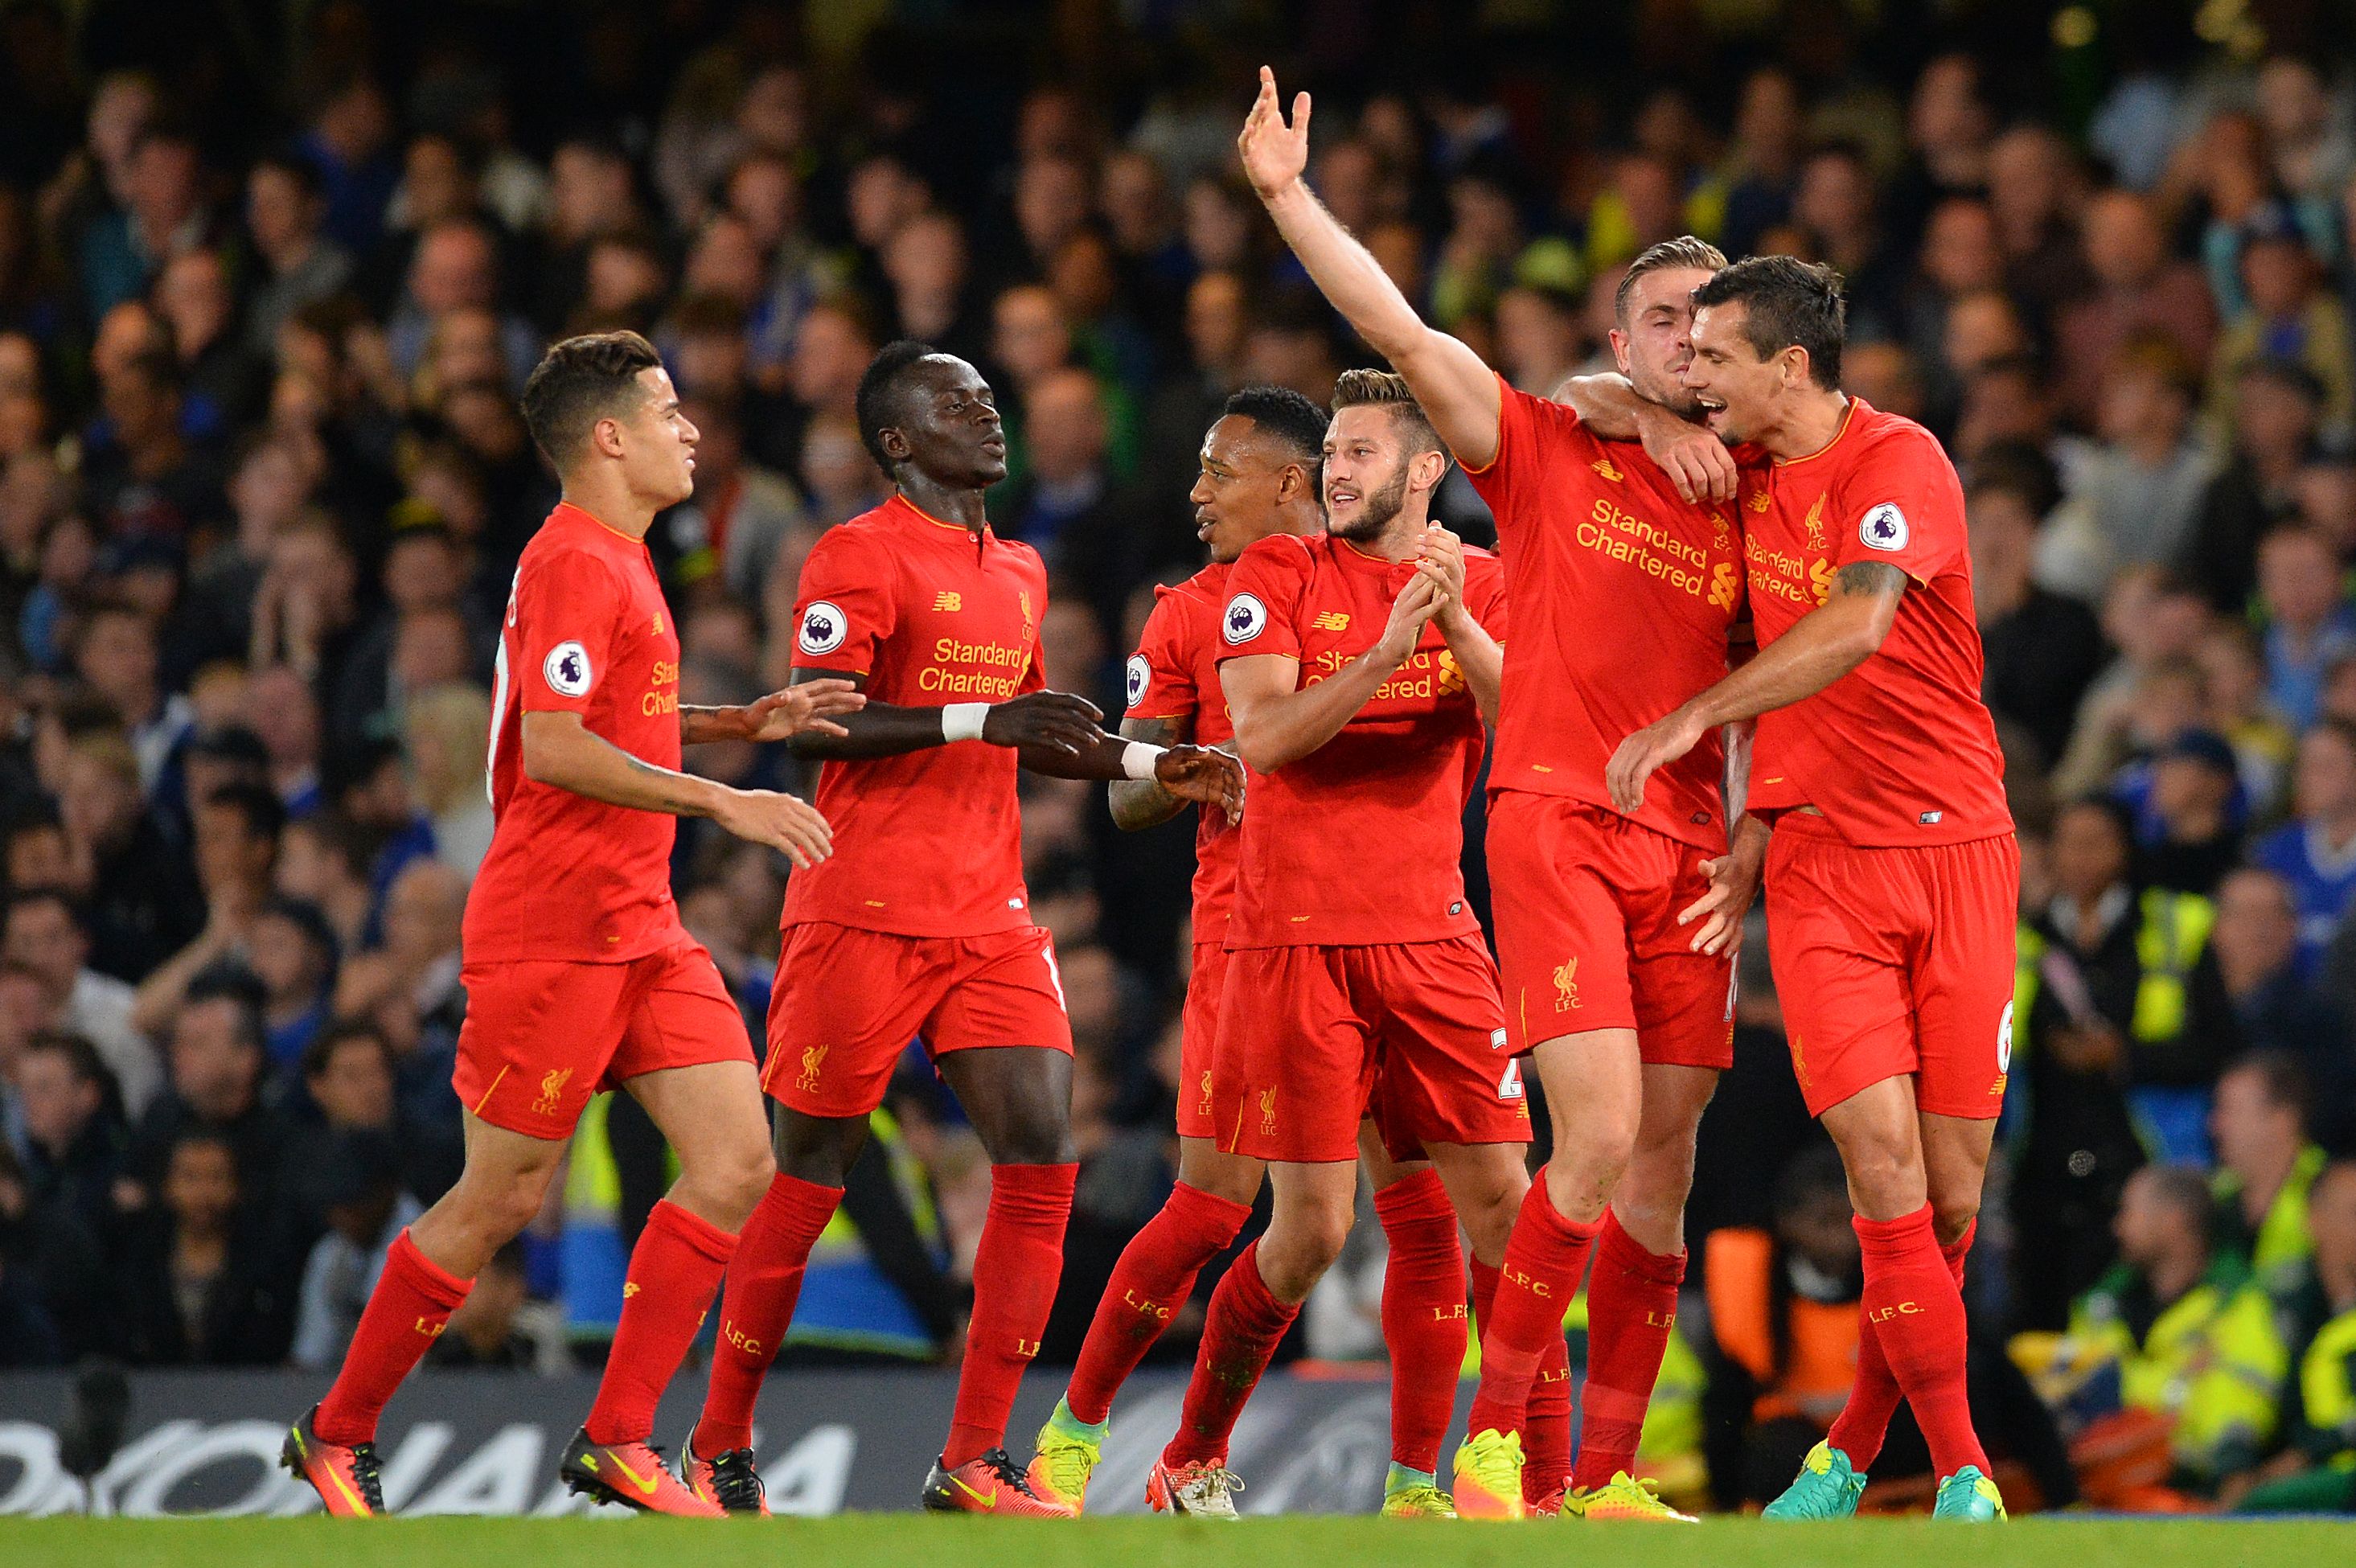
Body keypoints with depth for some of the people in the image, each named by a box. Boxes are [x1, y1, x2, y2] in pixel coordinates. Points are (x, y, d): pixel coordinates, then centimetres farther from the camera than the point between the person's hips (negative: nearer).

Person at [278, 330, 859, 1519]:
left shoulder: (618, 562, 18)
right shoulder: (574, 563, -13)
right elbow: (553, 749, -22)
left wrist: (745, 722, 17)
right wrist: (725, 803, -23)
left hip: (641, 928, 9)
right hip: (553, 923, -9)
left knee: (736, 1163, -3)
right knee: (502, 1200, -2)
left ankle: (617, 1442, 0)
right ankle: (338, 1434, 13)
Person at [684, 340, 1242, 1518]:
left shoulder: (1019, 572, 18)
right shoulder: (859, 557, -7)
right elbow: (816, 725, -17)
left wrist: (1155, 766, 16)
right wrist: (984, 720, -23)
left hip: (991, 920, 7)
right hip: (865, 917, -7)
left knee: (1042, 1163, -6)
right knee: (807, 1175, 1)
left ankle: (974, 1463, -3)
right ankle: (721, 1447, 15)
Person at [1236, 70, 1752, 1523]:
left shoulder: (1746, 508, 14)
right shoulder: (1546, 452, 4)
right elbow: (1403, 335, -6)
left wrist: (1749, 855, 4)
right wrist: (1288, 195, -14)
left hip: (1686, 847, 4)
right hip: (1553, 820, -4)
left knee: (1662, 1173, 3)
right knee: (1601, 1142, -17)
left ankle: (1606, 1473, 10)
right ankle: (1493, 1439, -8)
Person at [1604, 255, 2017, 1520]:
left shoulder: (1899, 462, -11)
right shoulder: (1752, 483, 8)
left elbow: (1854, 627, -26)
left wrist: (1693, 721, -31)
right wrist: (1761, 811, 8)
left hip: (1956, 845, -3)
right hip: (1819, 860, 3)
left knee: (1953, 1189, -1)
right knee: (1884, 1166, -12)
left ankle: (1852, 1451, 17)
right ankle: (1961, 1471, -8)